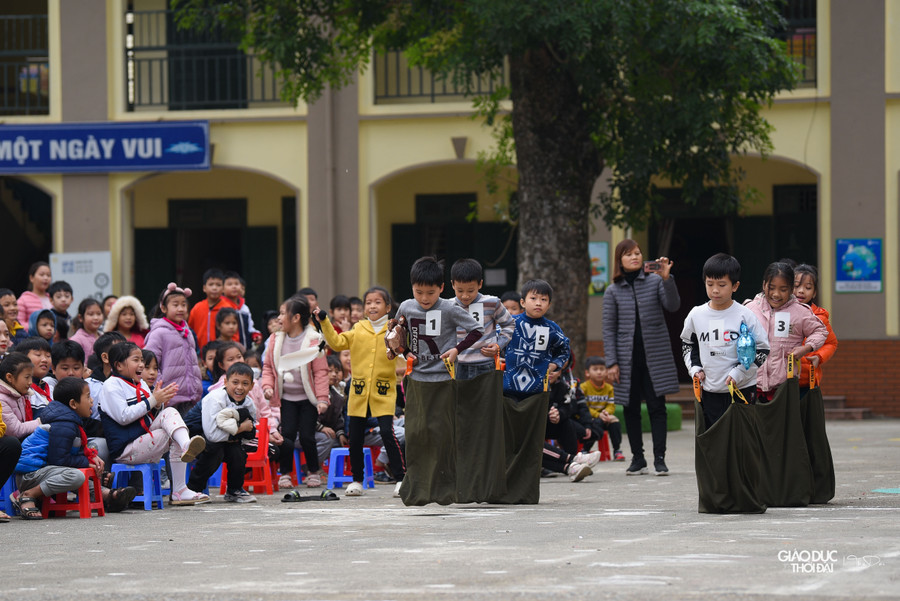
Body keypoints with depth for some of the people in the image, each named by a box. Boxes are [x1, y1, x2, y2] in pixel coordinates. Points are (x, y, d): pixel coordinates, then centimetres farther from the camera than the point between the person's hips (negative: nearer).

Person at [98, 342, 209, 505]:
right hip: (125, 450, -8)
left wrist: (160, 403, -2)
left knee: (169, 413, -15)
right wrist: (153, 400, -16)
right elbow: (123, 417, -18)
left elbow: (153, 414, 21)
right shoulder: (111, 386, -6)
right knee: (173, 436, -21)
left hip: (144, 439, 8)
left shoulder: (140, 384, 19)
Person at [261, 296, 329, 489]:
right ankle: (285, 473, 6)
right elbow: (268, 366, 12)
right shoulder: (276, 339, 4)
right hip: (286, 398, 3)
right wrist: (267, 386, -5)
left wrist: (322, 399, -13)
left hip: (308, 399, -3)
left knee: (307, 436, -4)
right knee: (287, 434, -7)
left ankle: (314, 472, 17)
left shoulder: (313, 340, -9)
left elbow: (321, 371, -8)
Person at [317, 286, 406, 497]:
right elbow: (337, 343, 4)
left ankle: (401, 478, -5)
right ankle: (357, 480, 20)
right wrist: (325, 322, -2)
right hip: (359, 392, 3)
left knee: (387, 433, -14)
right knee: (355, 437, 6)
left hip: (383, 392, -3)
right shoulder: (358, 330, 9)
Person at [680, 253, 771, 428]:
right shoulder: (696, 315, 2)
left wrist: (739, 373, -13)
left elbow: (762, 349, -5)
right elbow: (687, 344, 19)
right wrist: (695, 368, 4)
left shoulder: (744, 315, -8)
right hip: (710, 390, 3)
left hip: (742, 389, -3)